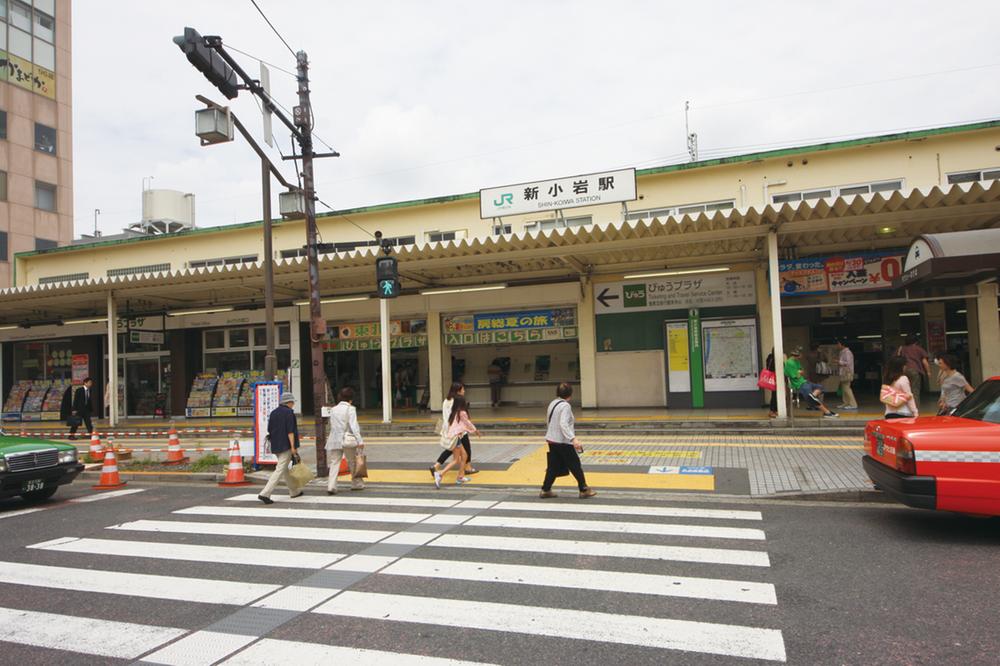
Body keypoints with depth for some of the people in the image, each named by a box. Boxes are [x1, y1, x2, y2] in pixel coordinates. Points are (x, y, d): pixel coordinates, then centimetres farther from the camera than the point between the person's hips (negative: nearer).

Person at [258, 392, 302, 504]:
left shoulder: (273, 413, 13)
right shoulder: (289, 412, -10)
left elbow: (269, 430, 17)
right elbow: (290, 431, -17)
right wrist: (293, 447, -16)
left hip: (275, 446, 9)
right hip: (286, 446, -9)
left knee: (285, 469, 17)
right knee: (280, 470, -8)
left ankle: (293, 492, 27)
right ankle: (265, 493, -15)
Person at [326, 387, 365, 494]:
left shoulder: (333, 410, 11)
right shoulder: (350, 409, -6)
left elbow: (332, 426, 12)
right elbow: (354, 426, -14)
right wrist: (360, 440, -16)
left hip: (334, 440, 4)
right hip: (347, 439, -4)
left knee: (334, 463, 3)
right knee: (353, 462, 12)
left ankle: (331, 486, -10)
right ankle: (357, 484, 22)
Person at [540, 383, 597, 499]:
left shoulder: (552, 404, 9)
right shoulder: (565, 406, -17)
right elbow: (563, 424, -27)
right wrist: (573, 438, -34)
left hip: (552, 440, 8)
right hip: (563, 442, -8)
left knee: (553, 466, 14)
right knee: (575, 465, 4)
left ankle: (545, 490, 15)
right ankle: (584, 490, 13)